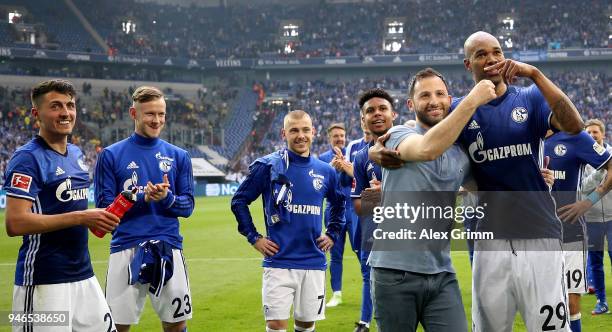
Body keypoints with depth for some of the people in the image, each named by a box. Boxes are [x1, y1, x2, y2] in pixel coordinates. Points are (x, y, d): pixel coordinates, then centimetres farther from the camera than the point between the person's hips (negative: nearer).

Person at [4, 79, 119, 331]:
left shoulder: (77, 154, 14)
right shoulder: (27, 158, -12)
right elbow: (15, 223, -22)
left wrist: (97, 220, 5)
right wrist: (81, 218, -22)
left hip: (83, 274, 8)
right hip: (43, 280, -8)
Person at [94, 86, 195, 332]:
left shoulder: (178, 156, 9)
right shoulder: (111, 155, 2)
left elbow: (187, 206, 7)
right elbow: (104, 206, -2)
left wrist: (166, 198, -14)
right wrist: (142, 198, -15)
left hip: (169, 249, 2)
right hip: (126, 248, -2)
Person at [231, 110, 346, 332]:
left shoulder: (325, 171, 7)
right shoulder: (268, 166, -4)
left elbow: (339, 204, 26)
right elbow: (239, 201, 3)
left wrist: (332, 234, 15)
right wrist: (254, 238, -2)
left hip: (314, 263, 4)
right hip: (279, 262, -3)